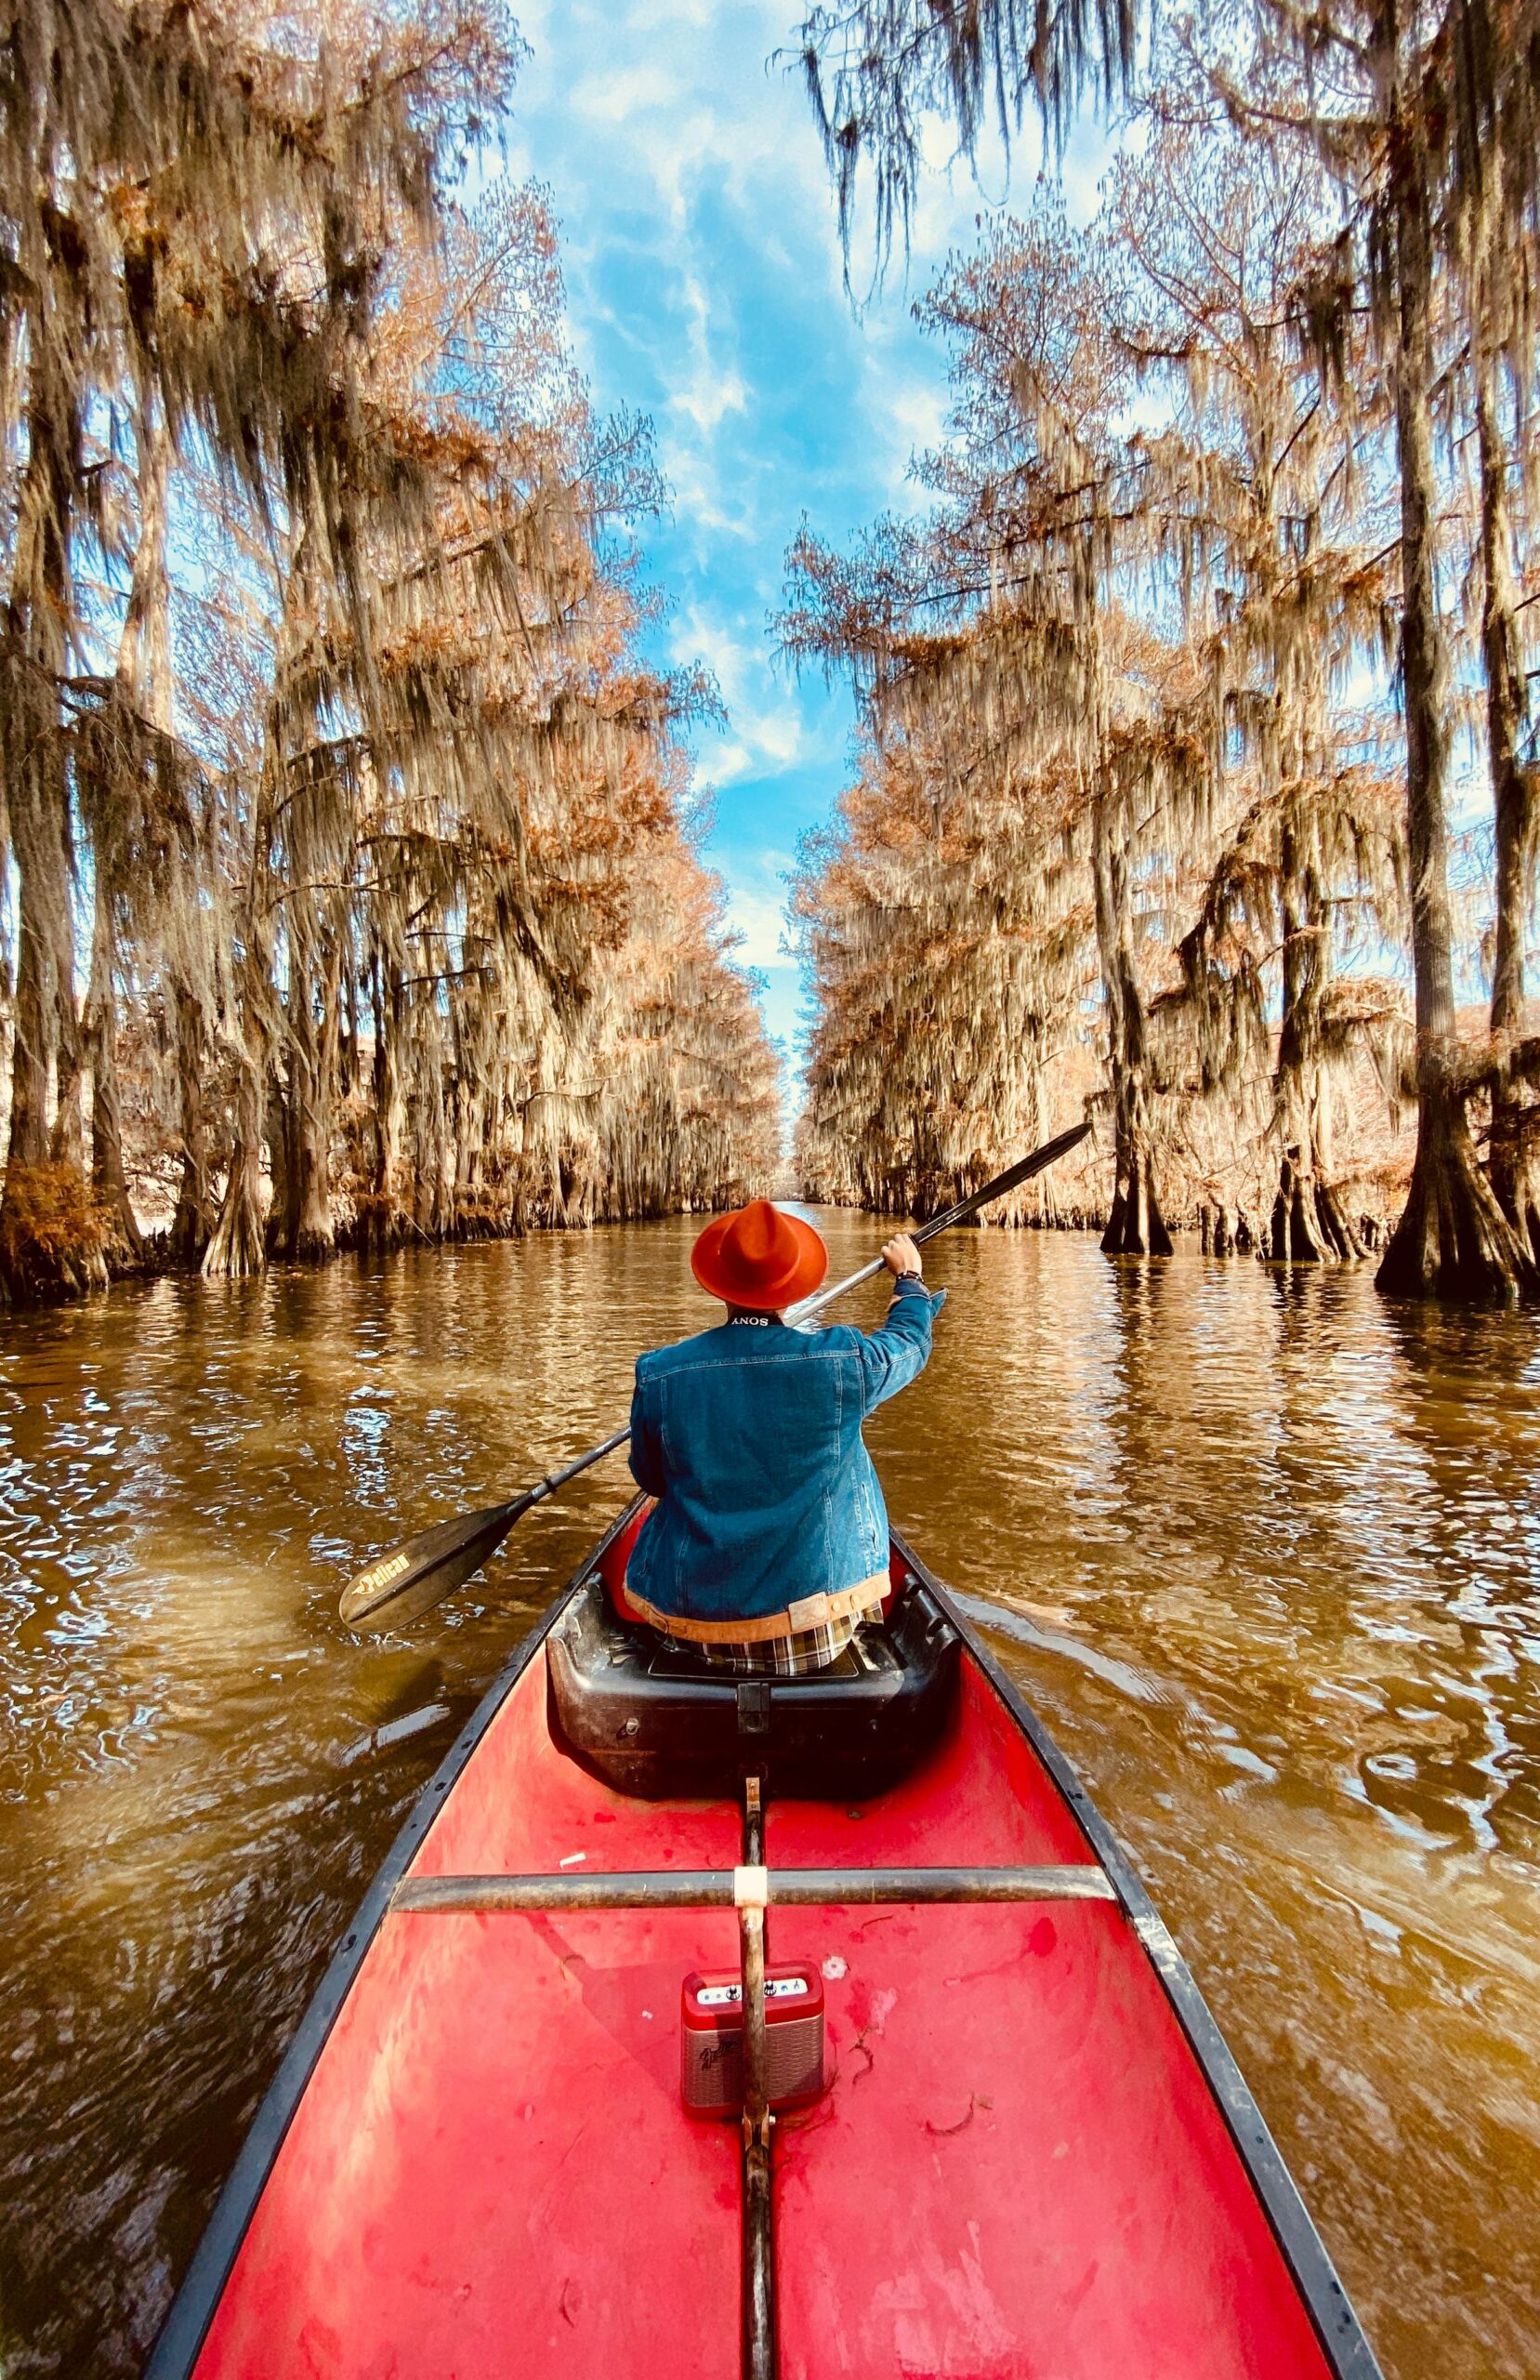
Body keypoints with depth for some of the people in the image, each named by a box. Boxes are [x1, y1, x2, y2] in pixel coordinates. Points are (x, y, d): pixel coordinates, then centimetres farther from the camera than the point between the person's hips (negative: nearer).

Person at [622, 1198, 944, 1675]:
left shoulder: (658, 1374, -15)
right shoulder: (842, 1361, -18)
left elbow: (651, 1480, 2)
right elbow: (911, 1339, 5)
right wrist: (909, 1276, 25)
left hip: (694, 1618, 1)